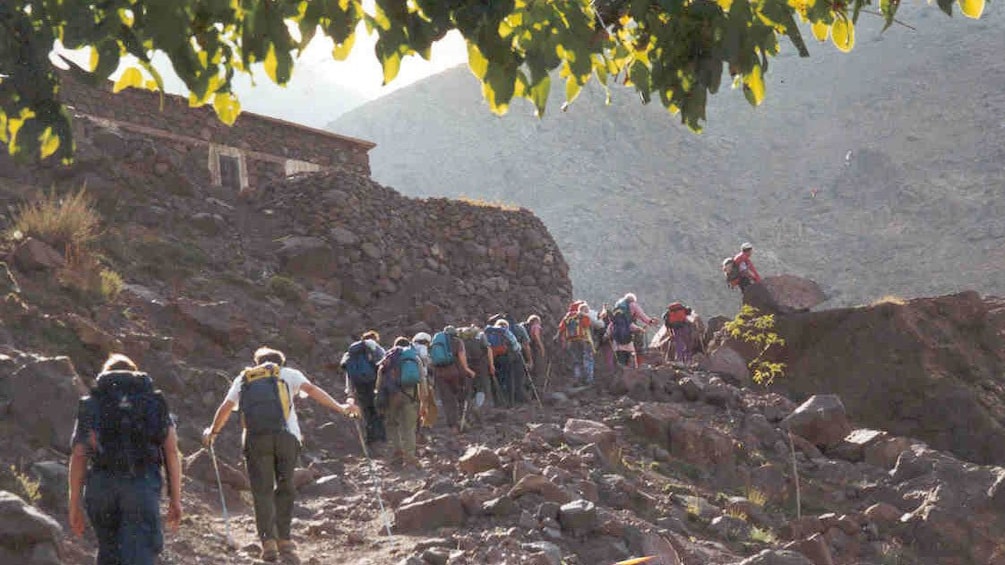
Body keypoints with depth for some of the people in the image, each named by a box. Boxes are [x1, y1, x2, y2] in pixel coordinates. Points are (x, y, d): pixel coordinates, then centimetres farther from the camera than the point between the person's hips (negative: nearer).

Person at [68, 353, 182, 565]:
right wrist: (176, 499, 5)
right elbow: (172, 451, 4)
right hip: (143, 484, -2)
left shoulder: (92, 404, 16)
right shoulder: (155, 403, 16)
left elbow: (78, 456, 5)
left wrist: (74, 505, 5)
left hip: (101, 484, 2)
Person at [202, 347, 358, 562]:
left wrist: (212, 432, 33)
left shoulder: (243, 378, 25)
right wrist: (340, 408, 4)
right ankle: (283, 539, 9)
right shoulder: (288, 374, 20)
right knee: (285, 487, 10)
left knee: (262, 490, 3)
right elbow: (312, 390, 7)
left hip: (255, 438, 1)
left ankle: (268, 541, -7)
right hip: (286, 436, -1)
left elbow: (226, 407, 20)